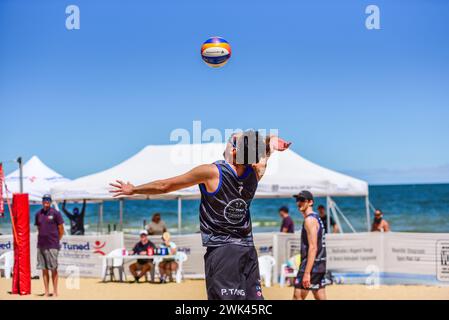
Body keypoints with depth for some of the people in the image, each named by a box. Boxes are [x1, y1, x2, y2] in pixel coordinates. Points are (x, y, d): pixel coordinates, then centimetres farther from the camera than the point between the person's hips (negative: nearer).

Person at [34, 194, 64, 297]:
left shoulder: (55, 213, -3)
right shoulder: (38, 214, 10)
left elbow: (61, 230, 0)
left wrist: (55, 241, 4)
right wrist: (42, 240, 11)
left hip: (52, 246, -4)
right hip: (41, 245, 4)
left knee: (53, 269, -1)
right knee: (44, 269, 5)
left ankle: (55, 292, 5)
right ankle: (46, 292, 10)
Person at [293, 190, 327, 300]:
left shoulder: (310, 220, -12)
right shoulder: (317, 218, 18)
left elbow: (313, 248, -20)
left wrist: (307, 273, -24)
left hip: (311, 264, -10)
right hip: (320, 265, 10)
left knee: (297, 297, -8)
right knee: (321, 298, 8)